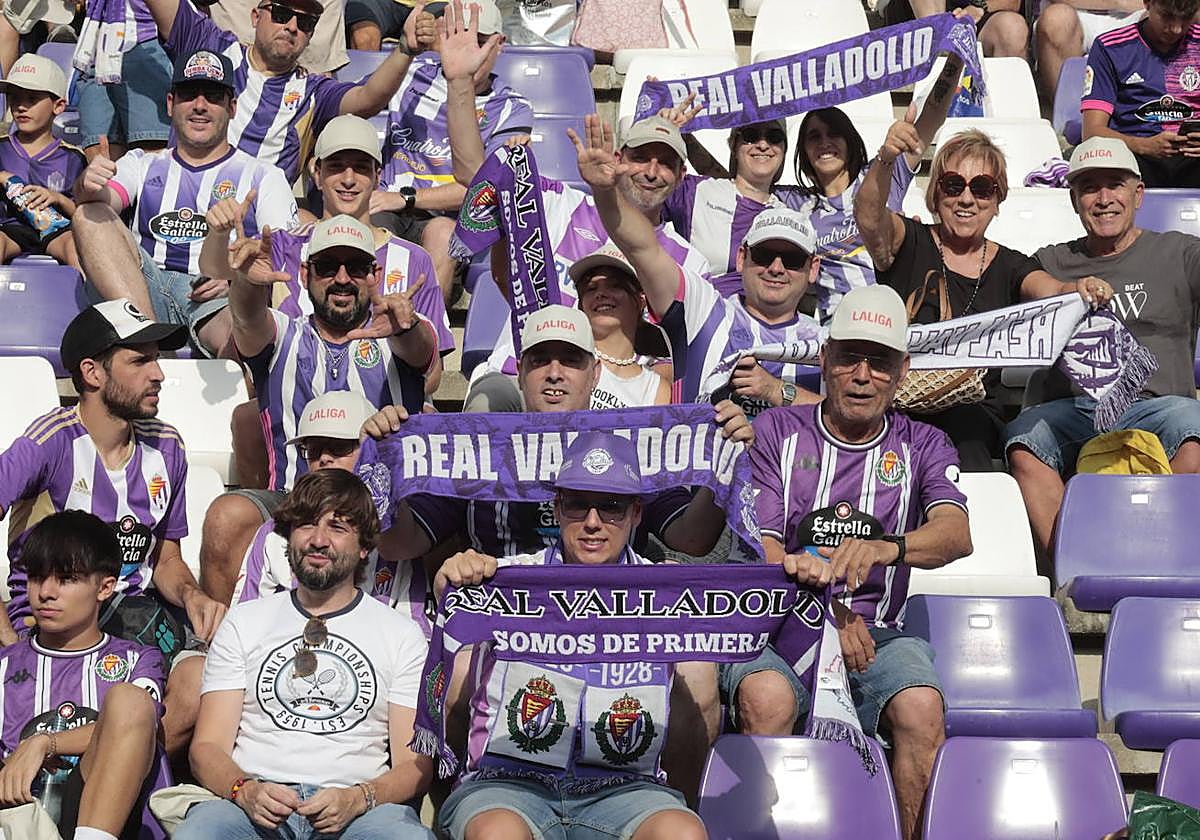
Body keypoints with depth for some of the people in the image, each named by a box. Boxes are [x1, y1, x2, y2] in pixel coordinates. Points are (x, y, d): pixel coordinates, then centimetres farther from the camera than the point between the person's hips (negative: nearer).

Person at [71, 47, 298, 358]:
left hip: (217, 298, -4)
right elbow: (105, 199, 5)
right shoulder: (143, 165, 27)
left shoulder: (263, 177, 20)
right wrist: (90, 185, -21)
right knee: (90, 217, -24)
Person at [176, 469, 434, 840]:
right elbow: (207, 746, 10)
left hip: (355, 808, -1)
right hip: (256, 805, 1)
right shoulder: (244, 623, 19)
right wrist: (246, 790, -13)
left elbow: (415, 764, 7)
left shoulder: (403, 635, 15)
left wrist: (358, 799, -15)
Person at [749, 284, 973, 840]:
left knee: (921, 708, -30)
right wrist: (828, 611, -17)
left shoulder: (921, 445, 13)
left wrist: (885, 548, -30)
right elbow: (761, 548, 1)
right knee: (767, 699, -34)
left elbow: (956, 533, -7)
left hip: (877, 630, 1)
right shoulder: (776, 432, 10)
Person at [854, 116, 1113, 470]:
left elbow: (1053, 292, -7)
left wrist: (1081, 290, -33)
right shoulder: (909, 244, 8)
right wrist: (885, 161, -36)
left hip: (972, 417, 2)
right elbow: (869, 219, -15)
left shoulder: (1011, 267, 14)